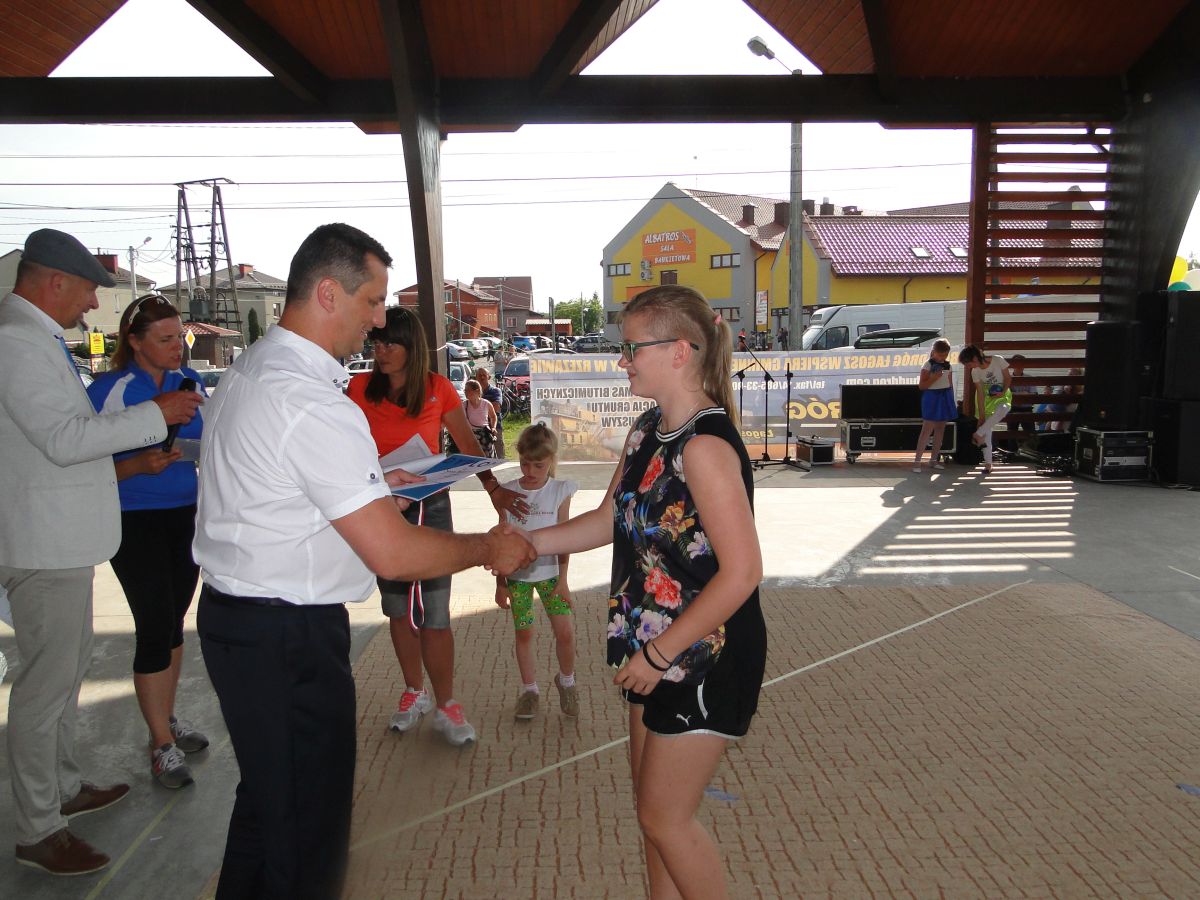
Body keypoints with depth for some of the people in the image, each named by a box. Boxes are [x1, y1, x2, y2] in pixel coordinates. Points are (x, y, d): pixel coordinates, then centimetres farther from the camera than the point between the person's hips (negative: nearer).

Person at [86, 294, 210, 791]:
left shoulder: (190, 381, 5)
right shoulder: (108, 390, -11)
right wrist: (138, 465, -25)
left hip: (187, 516, 6)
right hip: (135, 522, -5)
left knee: (173, 621, 16)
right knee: (155, 628, -5)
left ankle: (166, 718, 32)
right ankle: (162, 745, 9)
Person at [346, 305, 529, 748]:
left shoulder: (438, 388, -2)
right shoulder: (361, 388, 0)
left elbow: (467, 443, 3)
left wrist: (494, 488, -7)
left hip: (428, 506, -2)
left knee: (434, 613, -3)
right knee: (399, 609, 13)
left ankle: (445, 706, 10)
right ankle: (415, 692, 30)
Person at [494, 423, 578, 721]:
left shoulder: (559, 492, -4)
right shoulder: (508, 492, -3)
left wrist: (562, 578, -5)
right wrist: (500, 582, 3)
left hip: (549, 571, -1)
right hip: (517, 573, 1)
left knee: (565, 632, -4)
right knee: (523, 632, 7)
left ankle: (566, 680, 23)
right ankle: (529, 689, 26)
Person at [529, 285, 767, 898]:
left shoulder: (706, 445, -24)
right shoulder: (647, 431, 5)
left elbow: (742, 571, -27)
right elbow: (608, 521, 11)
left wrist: (661, 653, -21)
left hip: (705, 658, -8)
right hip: (655, 650, 8)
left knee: (665, 817, 5)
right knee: (653, 805, 20)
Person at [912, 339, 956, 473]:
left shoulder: (947, 365, 8)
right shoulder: (928, 365, -10)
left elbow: (950, 384, 15)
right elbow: (921, 385, -11)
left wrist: (952, 400, 13)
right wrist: (934, 377, -23)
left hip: (945, 398, 6)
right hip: (932, 397, -6)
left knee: (940, 429, 8)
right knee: (927, 429, -10)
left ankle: (934, 458, 16)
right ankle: (917, 460, -8)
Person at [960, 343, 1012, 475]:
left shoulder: (998, 360, -17)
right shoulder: (975, 372, -8)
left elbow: (1008, 378, -5)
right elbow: (980, 394, -9)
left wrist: (1003, 392, -22)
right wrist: (981, 417, -13)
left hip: (1002, 395, -2)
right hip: (986, 398, 3)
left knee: (1003, 409, -39)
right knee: (987, 431, -5)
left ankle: (978, 434, -29)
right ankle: (988, 464, 4)